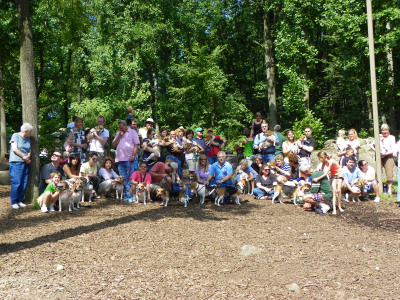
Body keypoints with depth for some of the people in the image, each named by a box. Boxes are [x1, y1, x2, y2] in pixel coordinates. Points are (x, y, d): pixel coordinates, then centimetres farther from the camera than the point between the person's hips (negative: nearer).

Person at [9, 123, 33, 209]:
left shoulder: (28, 139, 16)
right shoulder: (15, 136, -2)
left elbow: (29, 150, 12)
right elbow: (15, 149, -11)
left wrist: (28, 157, -8)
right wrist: (24, 157, -10)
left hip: (26, 163, 6)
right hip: (16, 162, -6)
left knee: (24, 183, 5)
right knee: (16, 183, -7)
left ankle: (20, 201, 14)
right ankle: (14, 202, 1)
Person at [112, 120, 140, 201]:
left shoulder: (132, 132, 5)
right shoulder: (118, 134, 21)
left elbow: (136, 145, -2)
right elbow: (114, 145, 11)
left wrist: (133, 156, -13)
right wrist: (119, 136, 1)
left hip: (129, 159, -5)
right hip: (120, 159, 5)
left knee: (130, 178, -6)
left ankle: (129, 196, -5)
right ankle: (124, 195, 11)